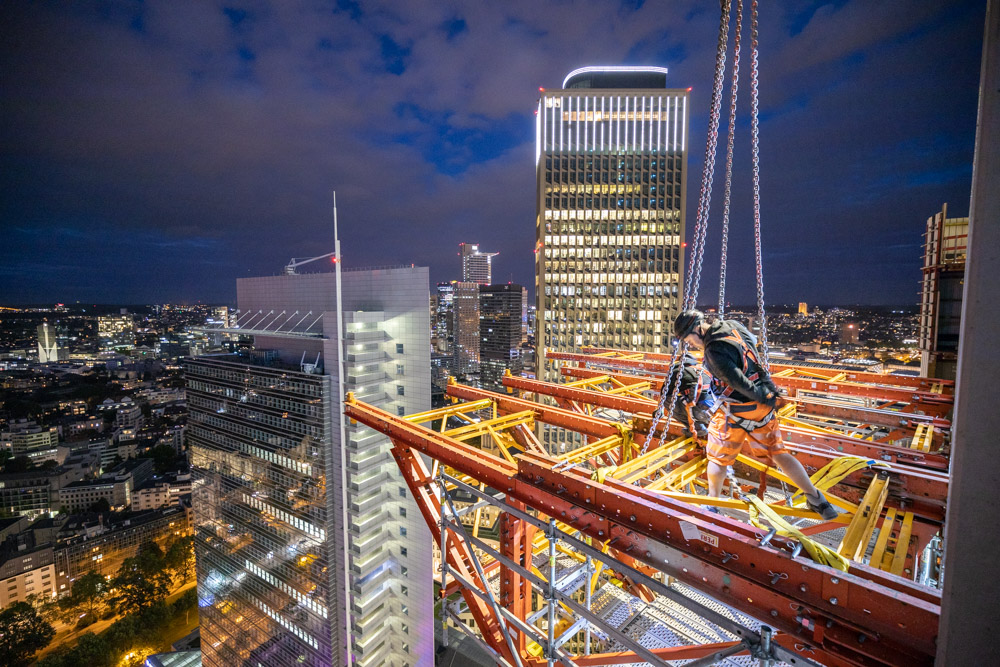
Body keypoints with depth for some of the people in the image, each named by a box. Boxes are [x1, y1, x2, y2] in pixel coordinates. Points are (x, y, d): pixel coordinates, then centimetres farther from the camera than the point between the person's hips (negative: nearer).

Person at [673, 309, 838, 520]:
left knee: (717, 457, 9)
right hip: (763, 404, 8)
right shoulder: (732, 325, 1)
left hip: (739, 409, -8)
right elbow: (755, 343, 17)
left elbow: (741, 383, -25)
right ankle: (817, 499, 26)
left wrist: (764, 398, -12)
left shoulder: (714, 350, -26)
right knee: (776, 451, 22)